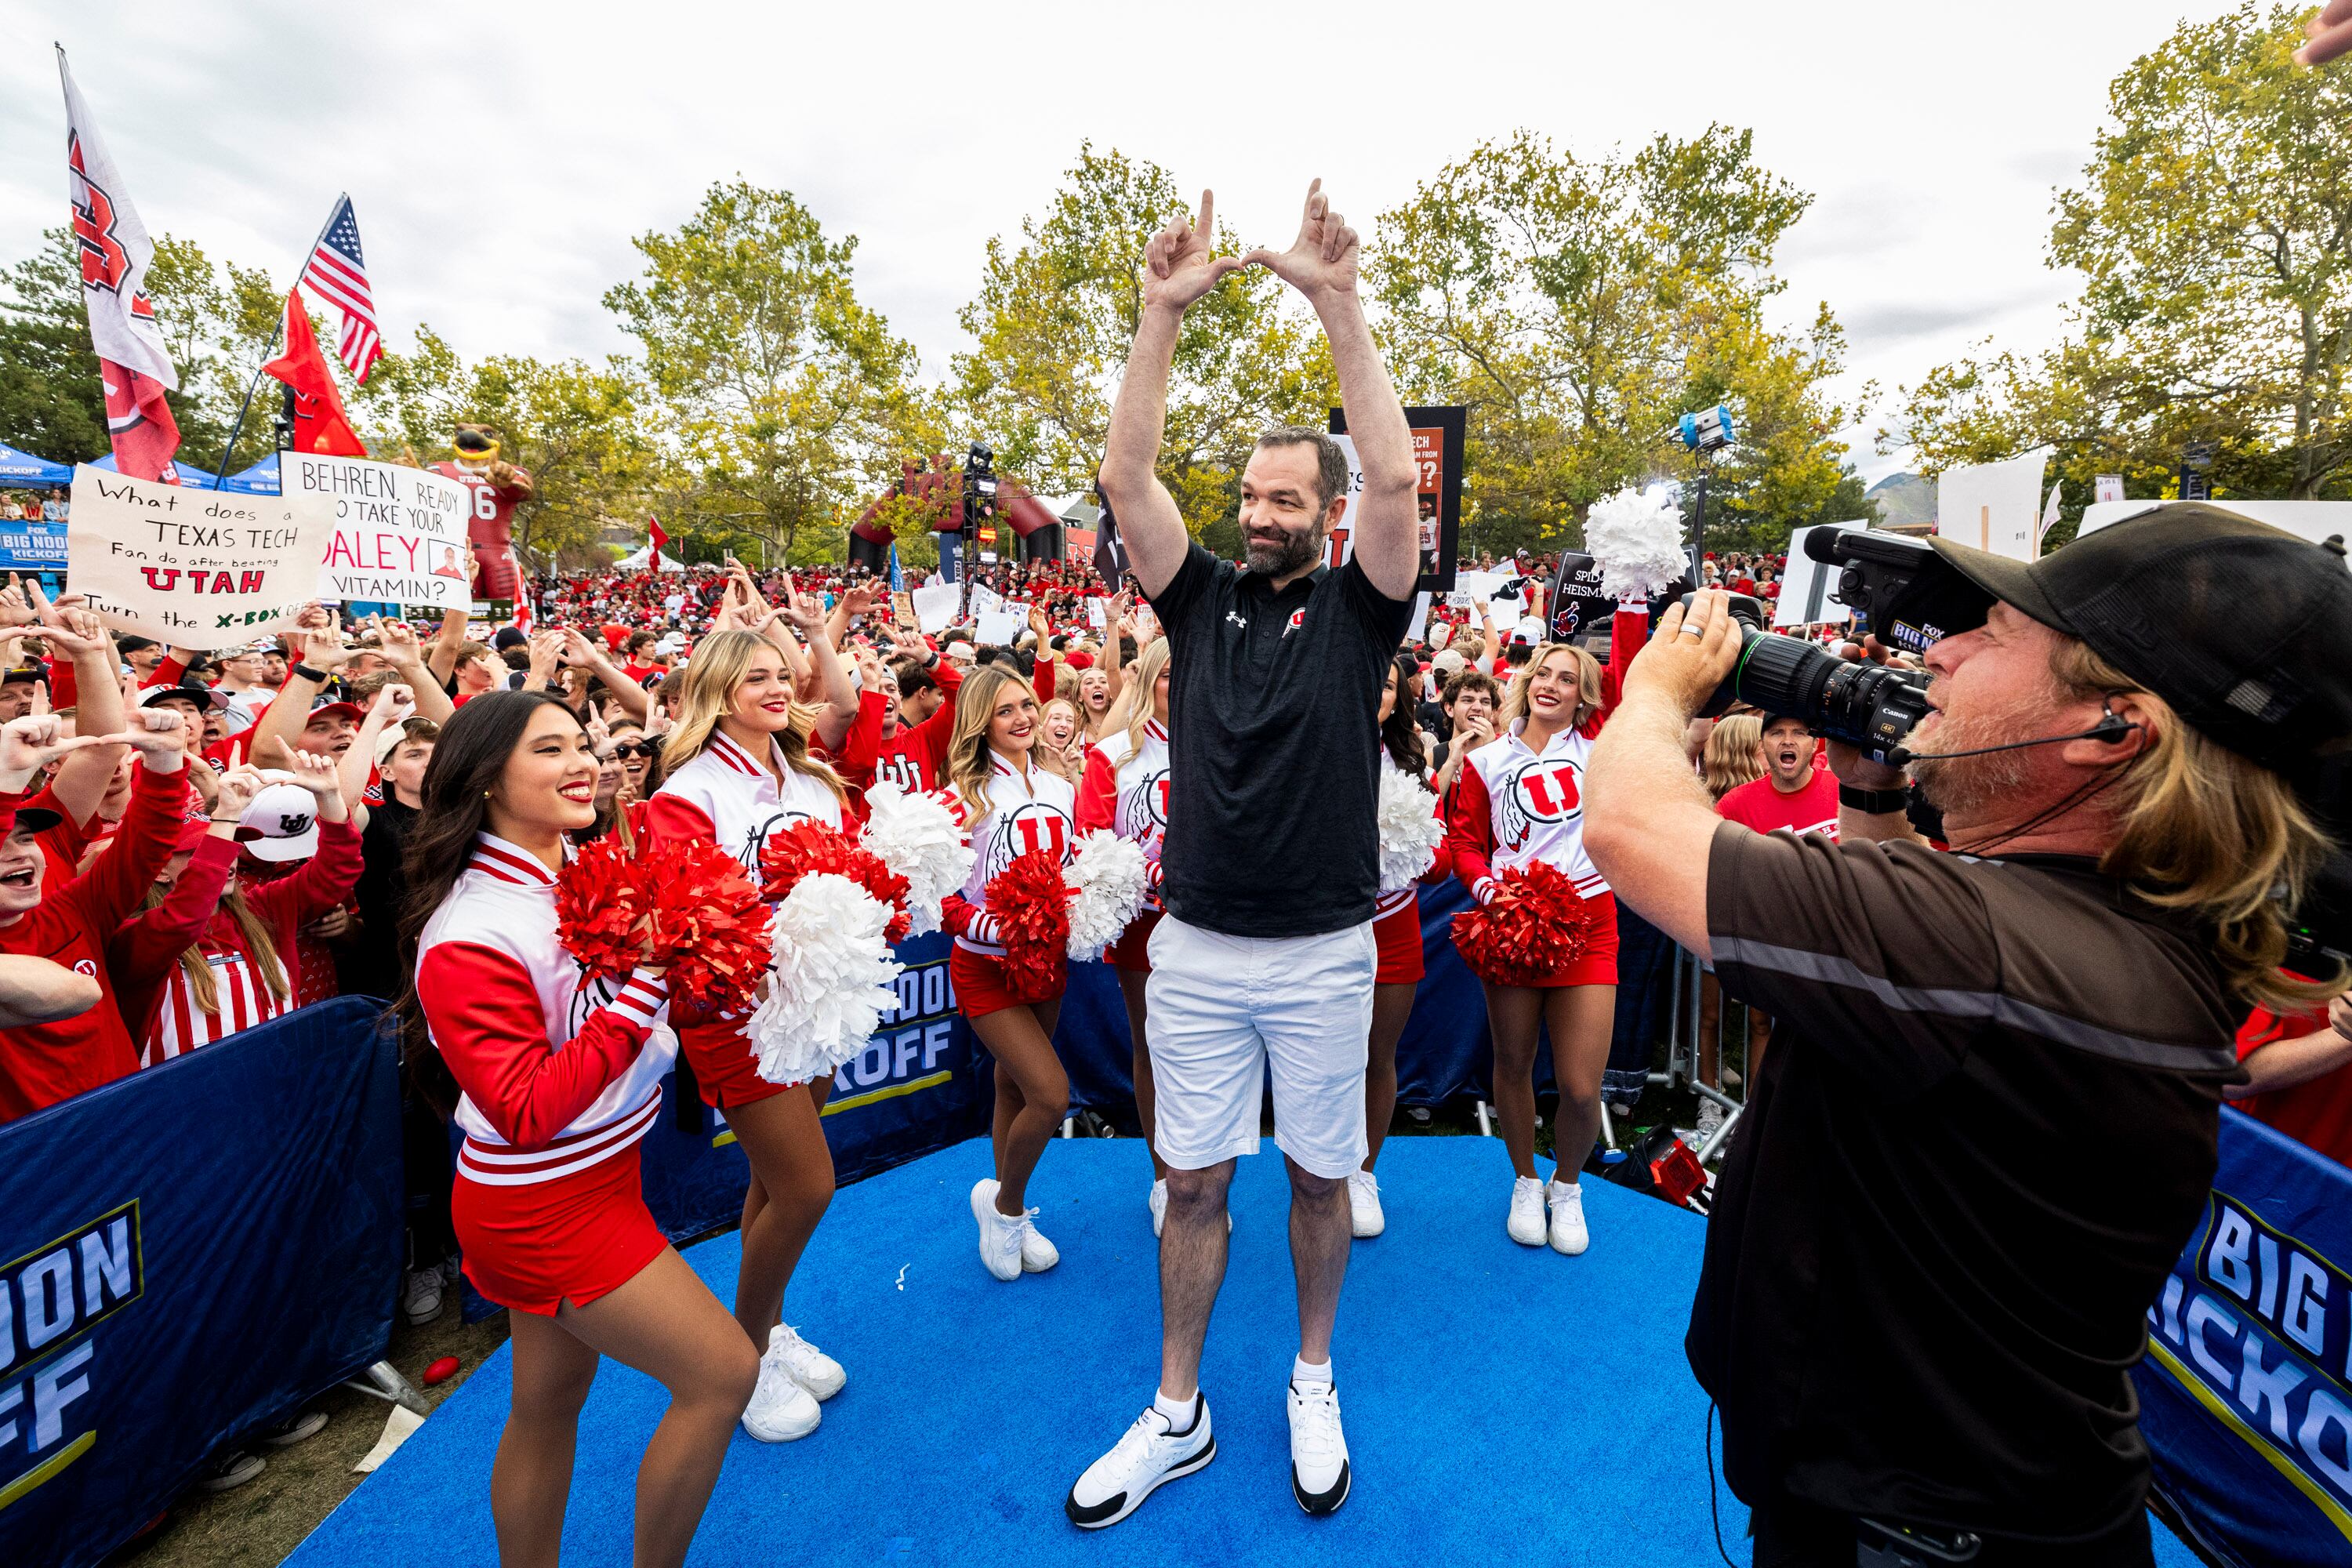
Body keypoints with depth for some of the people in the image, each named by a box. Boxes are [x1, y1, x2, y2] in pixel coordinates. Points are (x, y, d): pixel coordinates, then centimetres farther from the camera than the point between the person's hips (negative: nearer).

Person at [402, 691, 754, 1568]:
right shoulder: (469, 935, -23)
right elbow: (528, 1112, -24)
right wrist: (644, 987, -30)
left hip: (591, 1180, 7)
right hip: (546, 1207, -7)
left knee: (550, 1403, 22)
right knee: (722, 1375, 1)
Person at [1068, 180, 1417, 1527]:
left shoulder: (1358, 608, 0)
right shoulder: (1203, 597, 5)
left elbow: (1397, 477, -15)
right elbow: (1128, 476, -4)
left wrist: (1339, 304, -16)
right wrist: (1165, 314, -10)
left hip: (1324, 955, -1)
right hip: (1197, 948, 2)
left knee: (1321, 1177, 16)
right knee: (1195, 1184, 12)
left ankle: (1314, 1379, 41)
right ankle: (1178, 1415, 32)